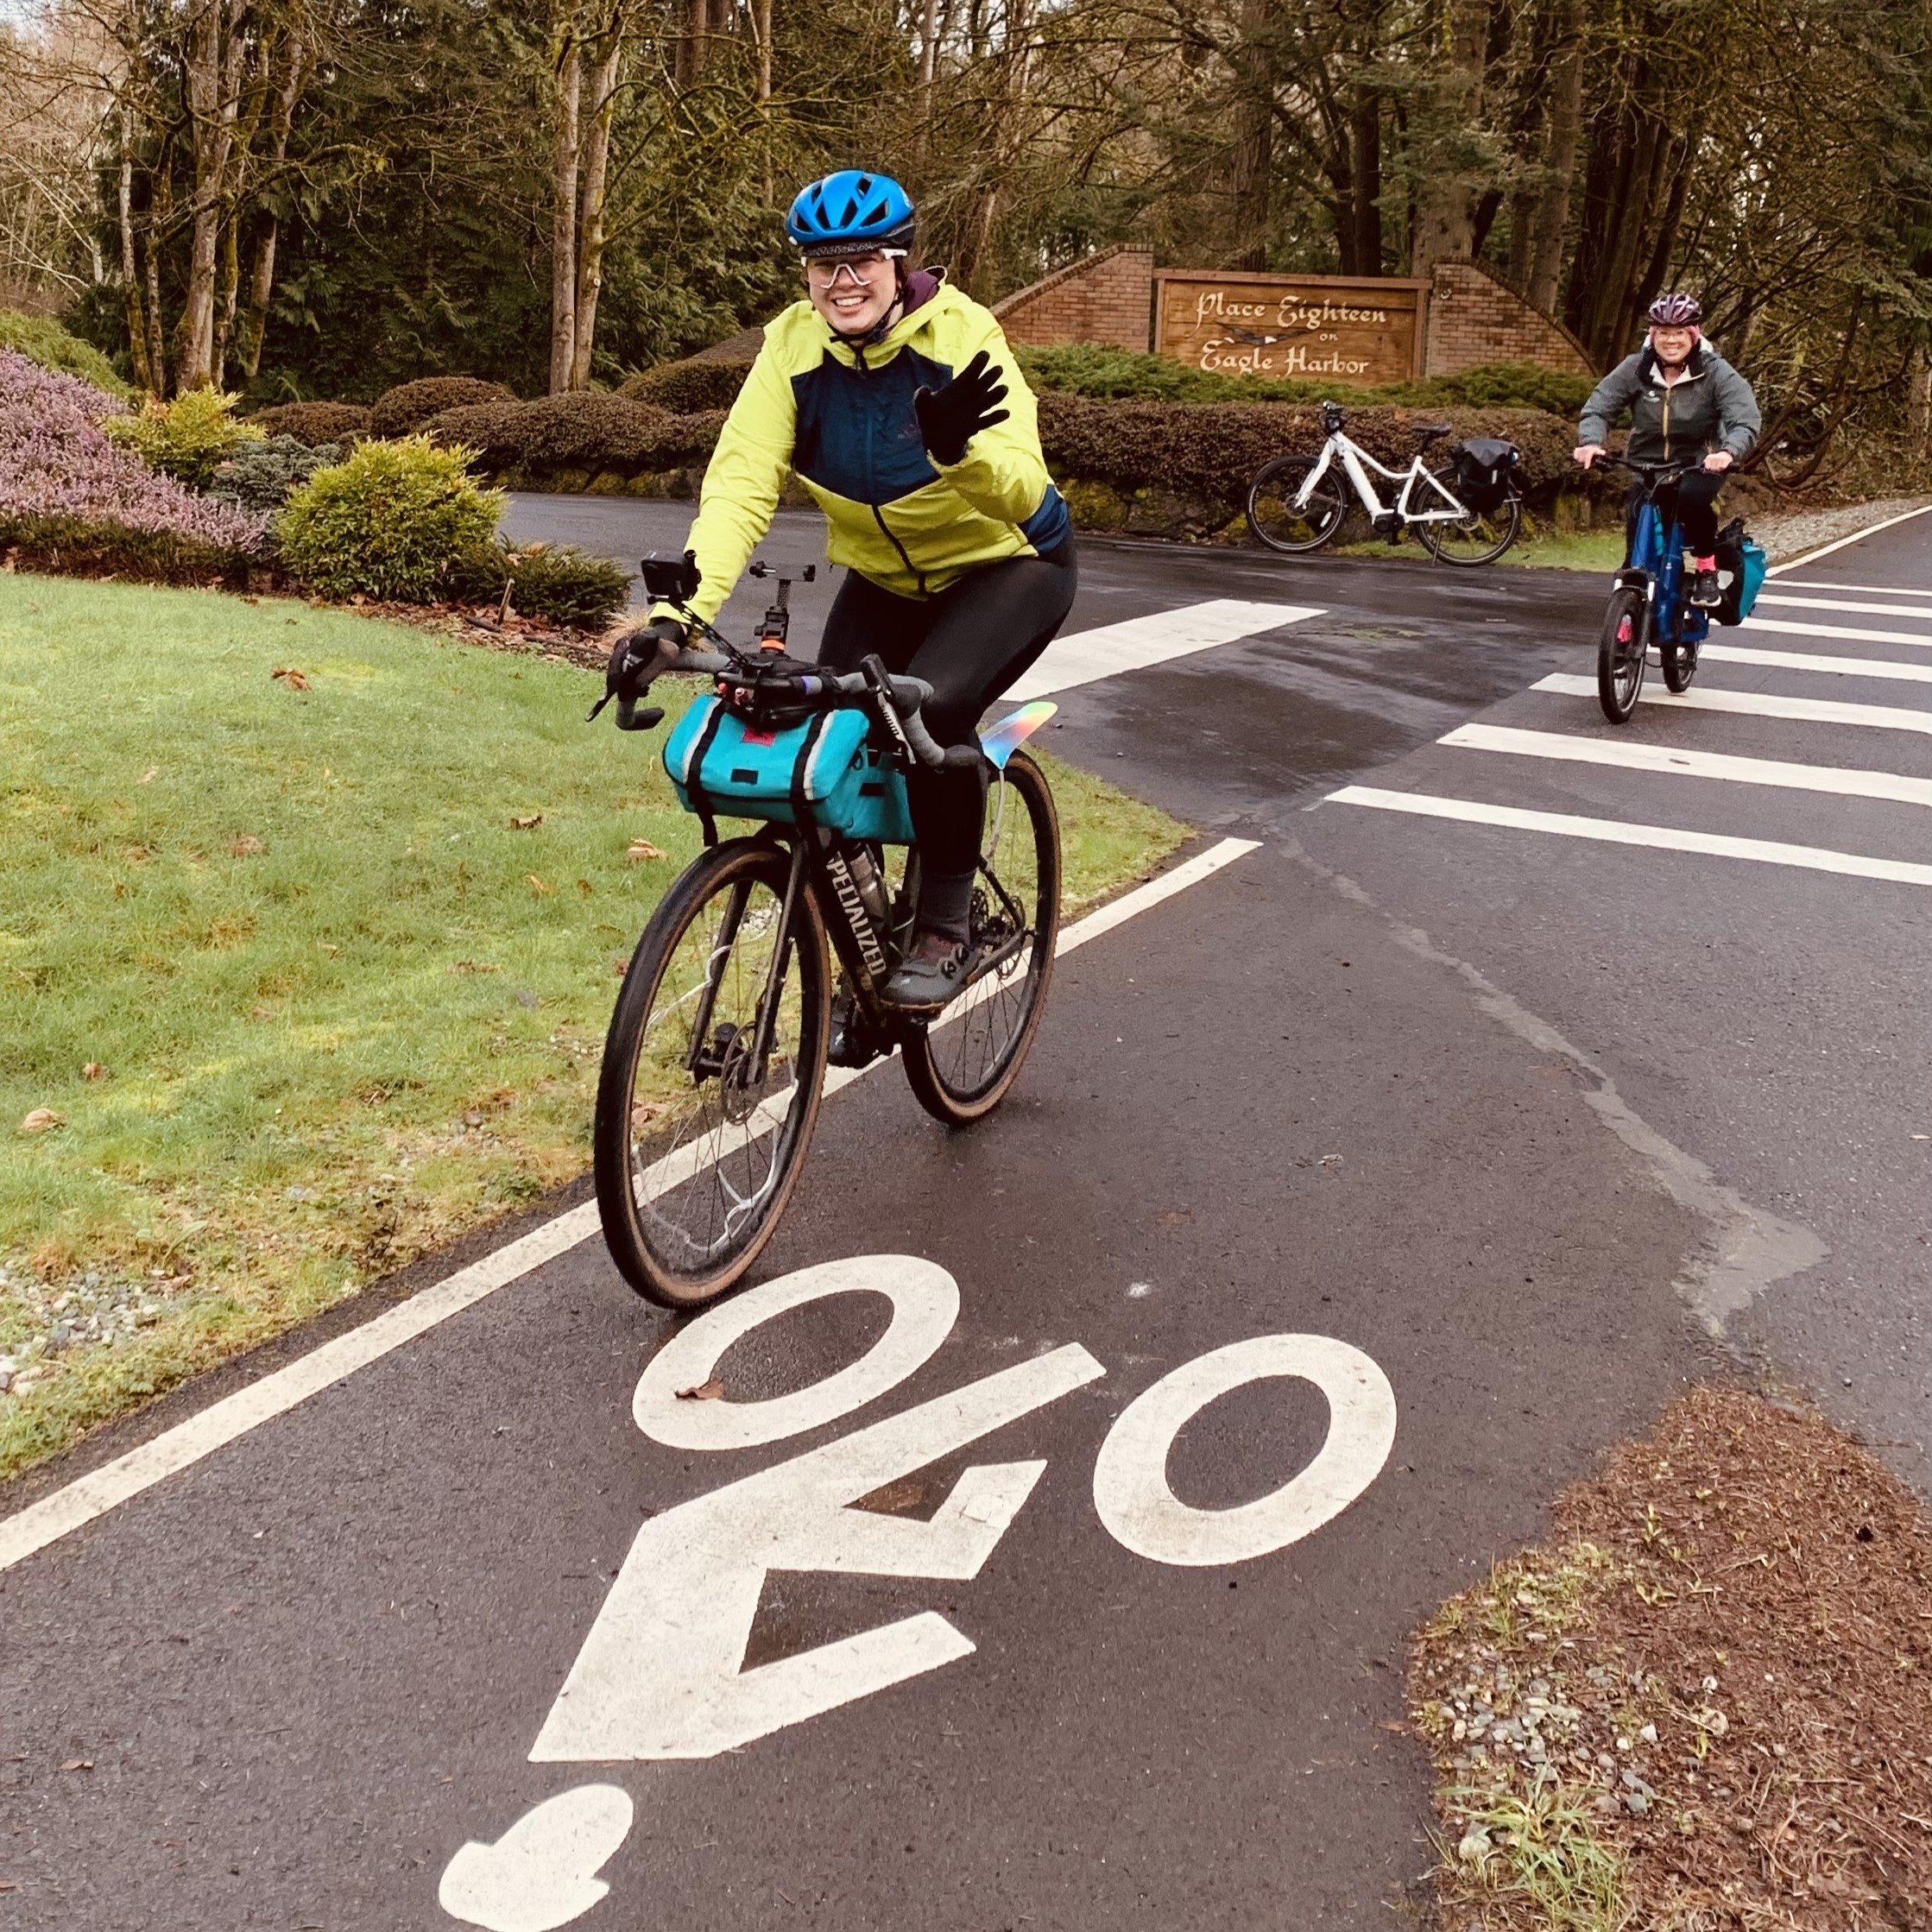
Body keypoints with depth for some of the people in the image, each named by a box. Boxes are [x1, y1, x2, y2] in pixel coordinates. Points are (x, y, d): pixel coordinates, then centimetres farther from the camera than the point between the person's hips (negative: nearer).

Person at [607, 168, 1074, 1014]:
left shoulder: (959, 335, -25)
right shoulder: (794, 344, -16)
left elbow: (1020, 492, -34)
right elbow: (738, 485, -25)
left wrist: (960, 452, -57)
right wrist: (676, 614, -39)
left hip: (1006, 566, -4)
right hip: (885, 578, 4)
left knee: (933, 706, -30)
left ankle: (945, 926, -9)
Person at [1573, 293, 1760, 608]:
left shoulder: (1716, 373, -12)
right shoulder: (1635, 369, -6)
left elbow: (1745, 422, -22)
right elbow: (1598, 407, -10)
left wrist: (1729, 452, -44)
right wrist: (1590, 441, -33)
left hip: (1699, 465, -2)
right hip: (1646, 464, 3)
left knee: (1691, 497, -34)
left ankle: (1706, 569, -10)